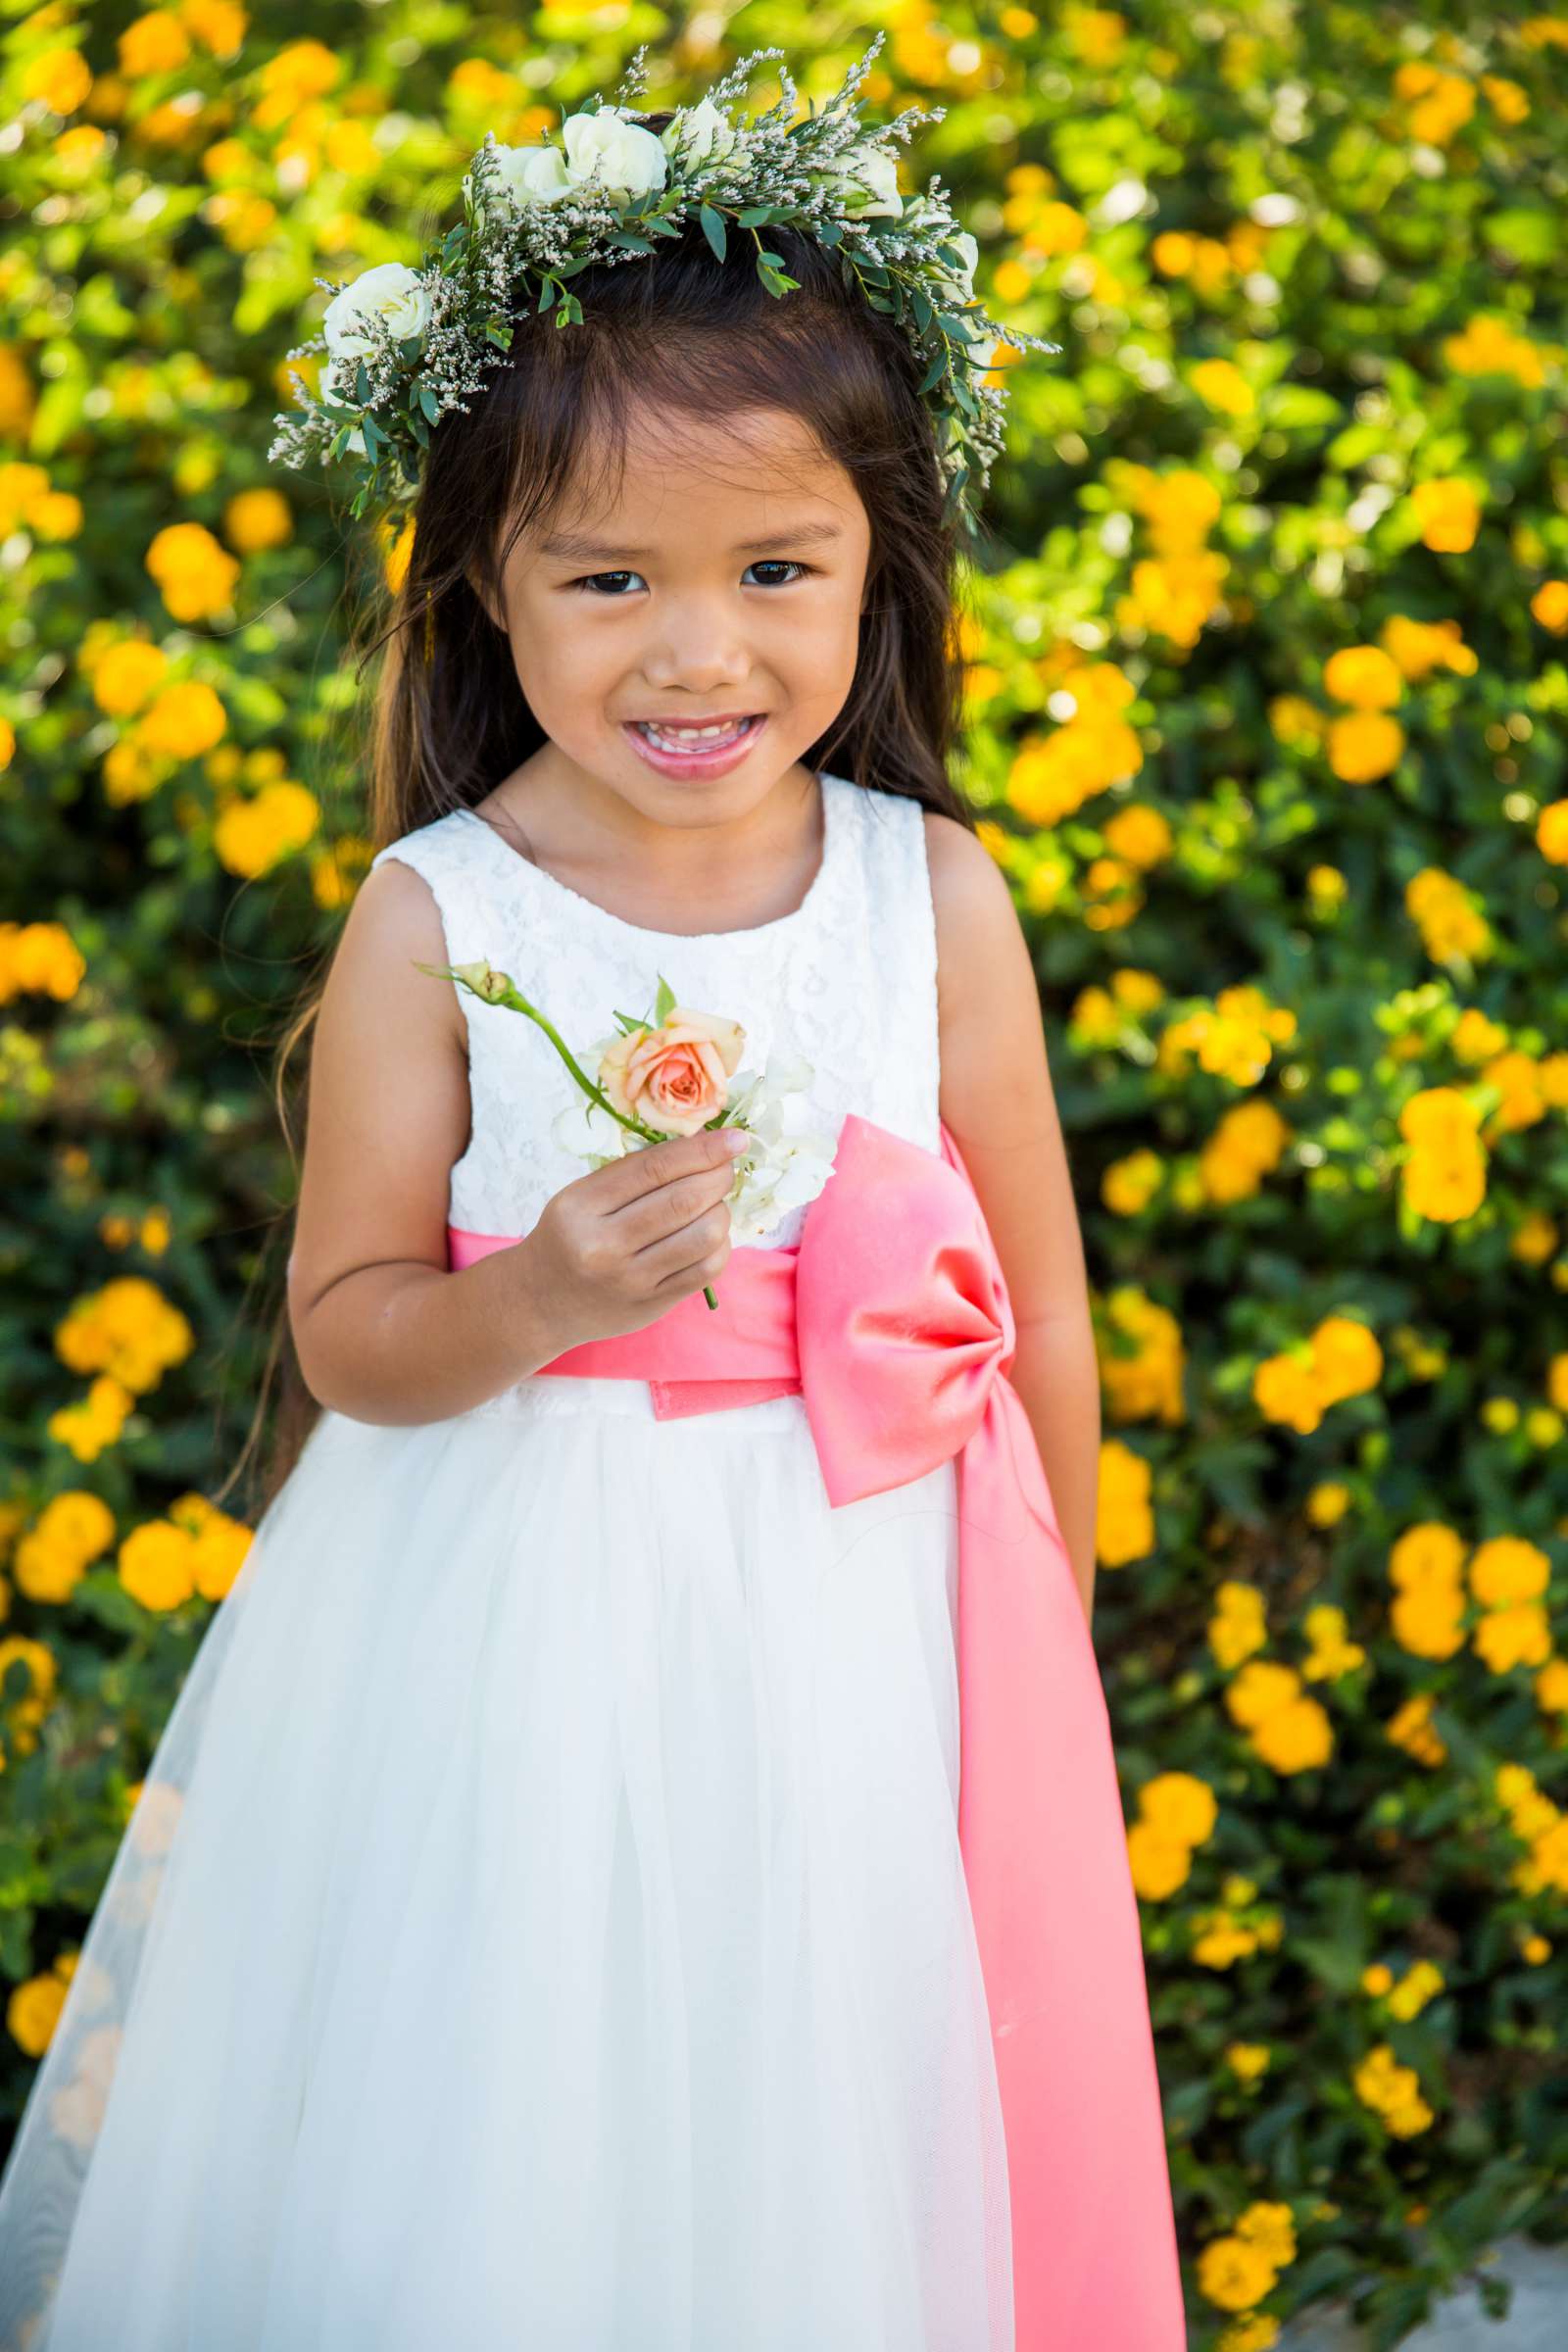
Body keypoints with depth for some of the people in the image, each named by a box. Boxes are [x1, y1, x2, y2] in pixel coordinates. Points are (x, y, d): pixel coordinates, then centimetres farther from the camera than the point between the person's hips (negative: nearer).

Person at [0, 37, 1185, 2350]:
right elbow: (347, 1328, -4)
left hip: (865, 1641, 1)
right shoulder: (433, 920, -10)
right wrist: (537, 1301, -24)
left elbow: (1041, 1314, 4)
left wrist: (1044, 1673, 10)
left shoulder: (938, 896, -6)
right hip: (511, 1654, -1)